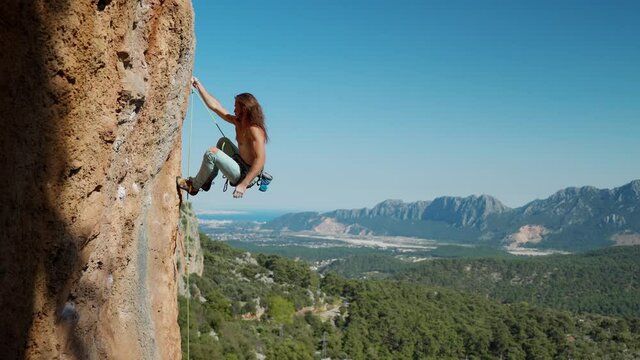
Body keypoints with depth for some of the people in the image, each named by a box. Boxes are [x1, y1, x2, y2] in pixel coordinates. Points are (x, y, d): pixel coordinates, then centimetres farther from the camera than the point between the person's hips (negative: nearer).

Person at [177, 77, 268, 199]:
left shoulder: (254, 130, -21)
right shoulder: (238, 122, 6)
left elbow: (260, 160, -30)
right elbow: (215, 106, 11)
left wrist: (243, 185, -34)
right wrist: (198, 86, 12)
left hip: (247, 176, -10)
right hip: (241, 166, 10)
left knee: (212, 152, -16)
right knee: (223, 142, 23)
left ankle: (194, 186, 5)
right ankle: (207, 181, 21)